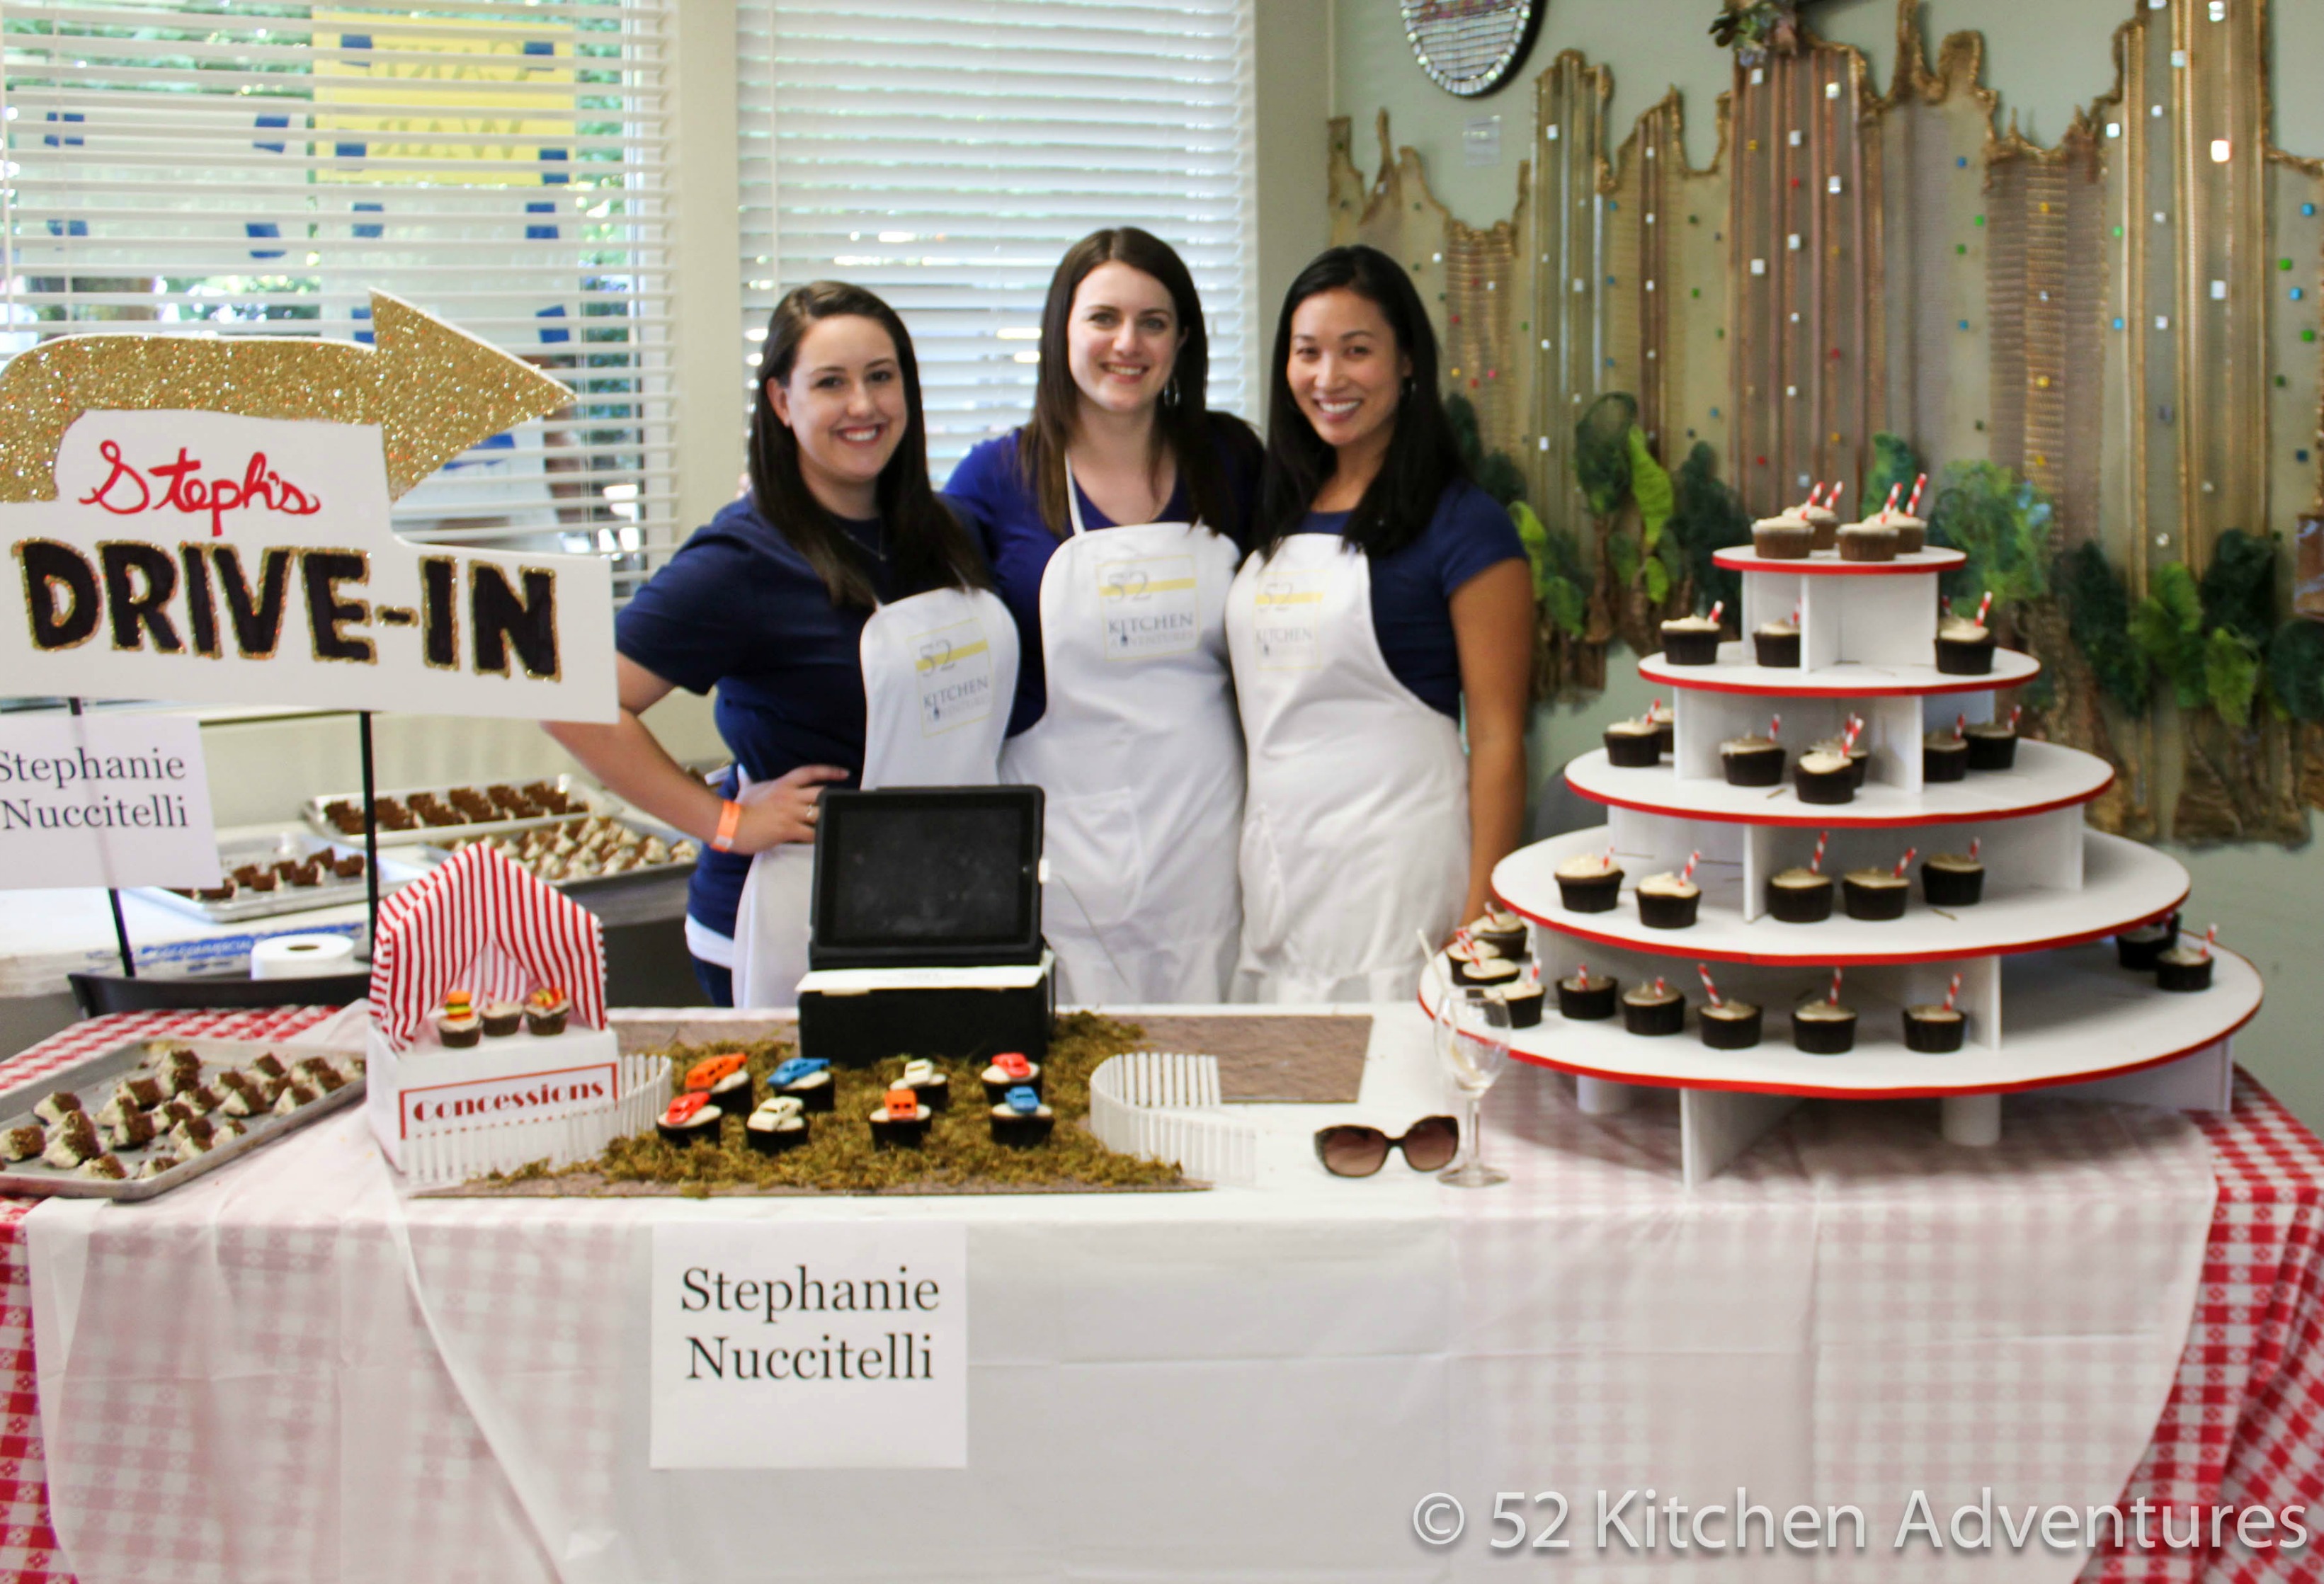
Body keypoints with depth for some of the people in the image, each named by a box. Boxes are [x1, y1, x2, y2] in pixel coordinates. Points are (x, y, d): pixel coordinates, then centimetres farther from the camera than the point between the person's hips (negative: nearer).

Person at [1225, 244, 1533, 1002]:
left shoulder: (1463, 525, -8)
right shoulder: (1277, 514, 12)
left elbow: (1497, 739, -10)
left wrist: (1480, 921, -15)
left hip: (1397, 864, -6)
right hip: (1274, 852, 6)